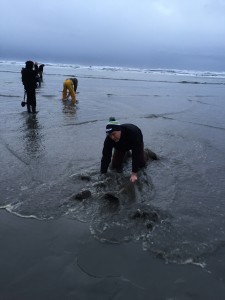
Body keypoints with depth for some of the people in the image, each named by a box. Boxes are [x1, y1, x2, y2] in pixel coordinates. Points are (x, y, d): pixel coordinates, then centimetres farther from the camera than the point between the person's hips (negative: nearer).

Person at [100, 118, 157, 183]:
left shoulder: (133, 132, -46)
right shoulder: (109, 139, -37)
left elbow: (136, 153, -43)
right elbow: (106, 156, -32)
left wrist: (134, 173, -44)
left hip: (135, 143, -2)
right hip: (120, 147, 3)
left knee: (141, 164, -3)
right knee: (114, 166, 1)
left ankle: (146, 152, 28)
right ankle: (126, 153, 28)